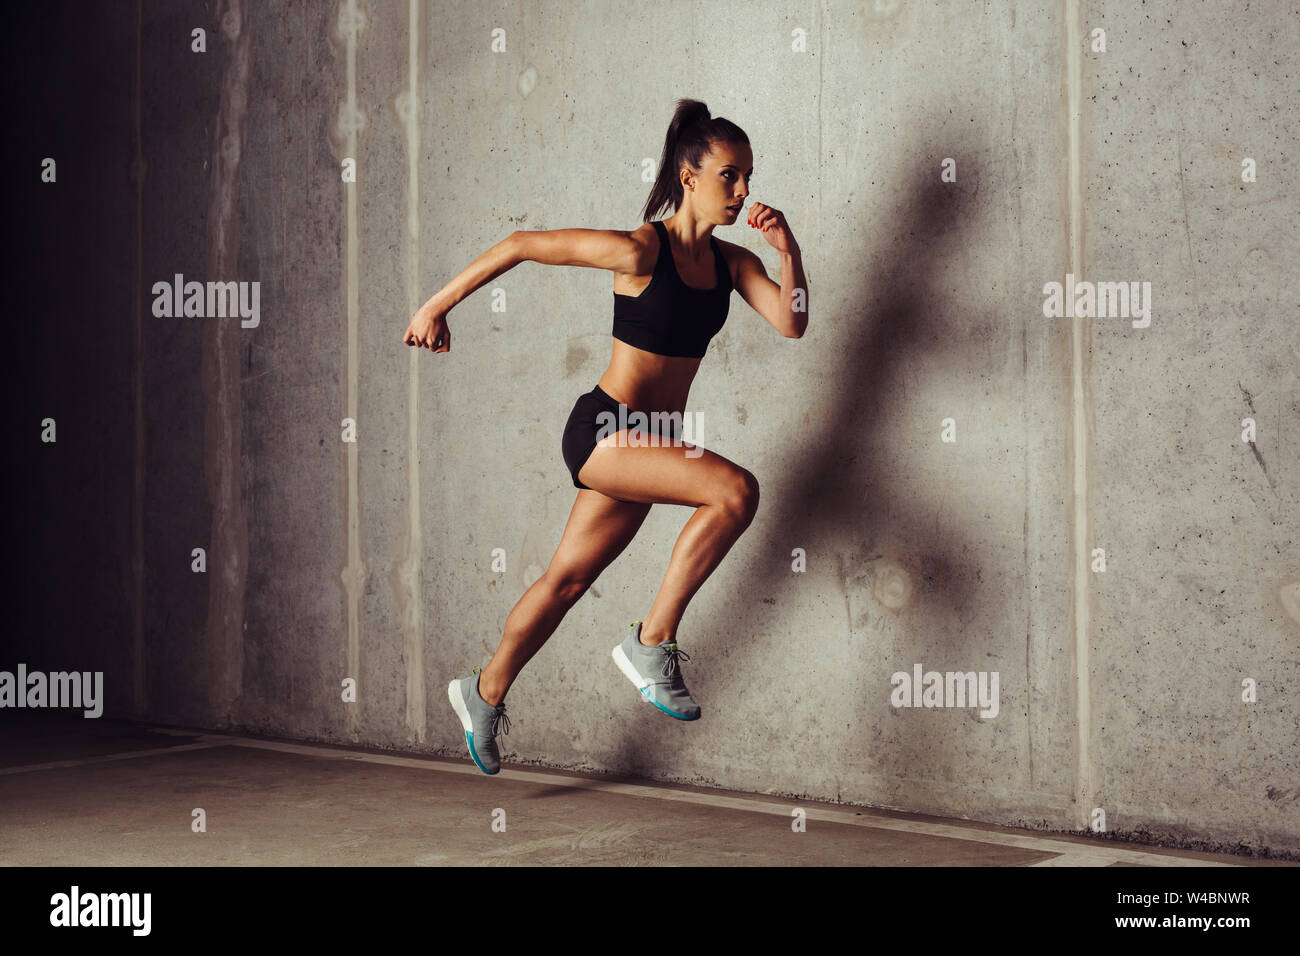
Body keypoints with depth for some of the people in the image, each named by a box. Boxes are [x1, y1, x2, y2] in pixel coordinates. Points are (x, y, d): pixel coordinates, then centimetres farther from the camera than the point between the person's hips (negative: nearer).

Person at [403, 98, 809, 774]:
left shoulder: (730, 262, 6)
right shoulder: (640, 251, -15)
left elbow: (791, 323, -3)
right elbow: (519, 246, -11)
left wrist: (788, 251, -16)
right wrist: (437, 307, -8)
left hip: (648, 444, 7)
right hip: (603, 429, -7)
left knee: (568, 579, 16)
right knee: (735, 489, -25)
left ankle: (486, 694, 35)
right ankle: (652, 642, -15)